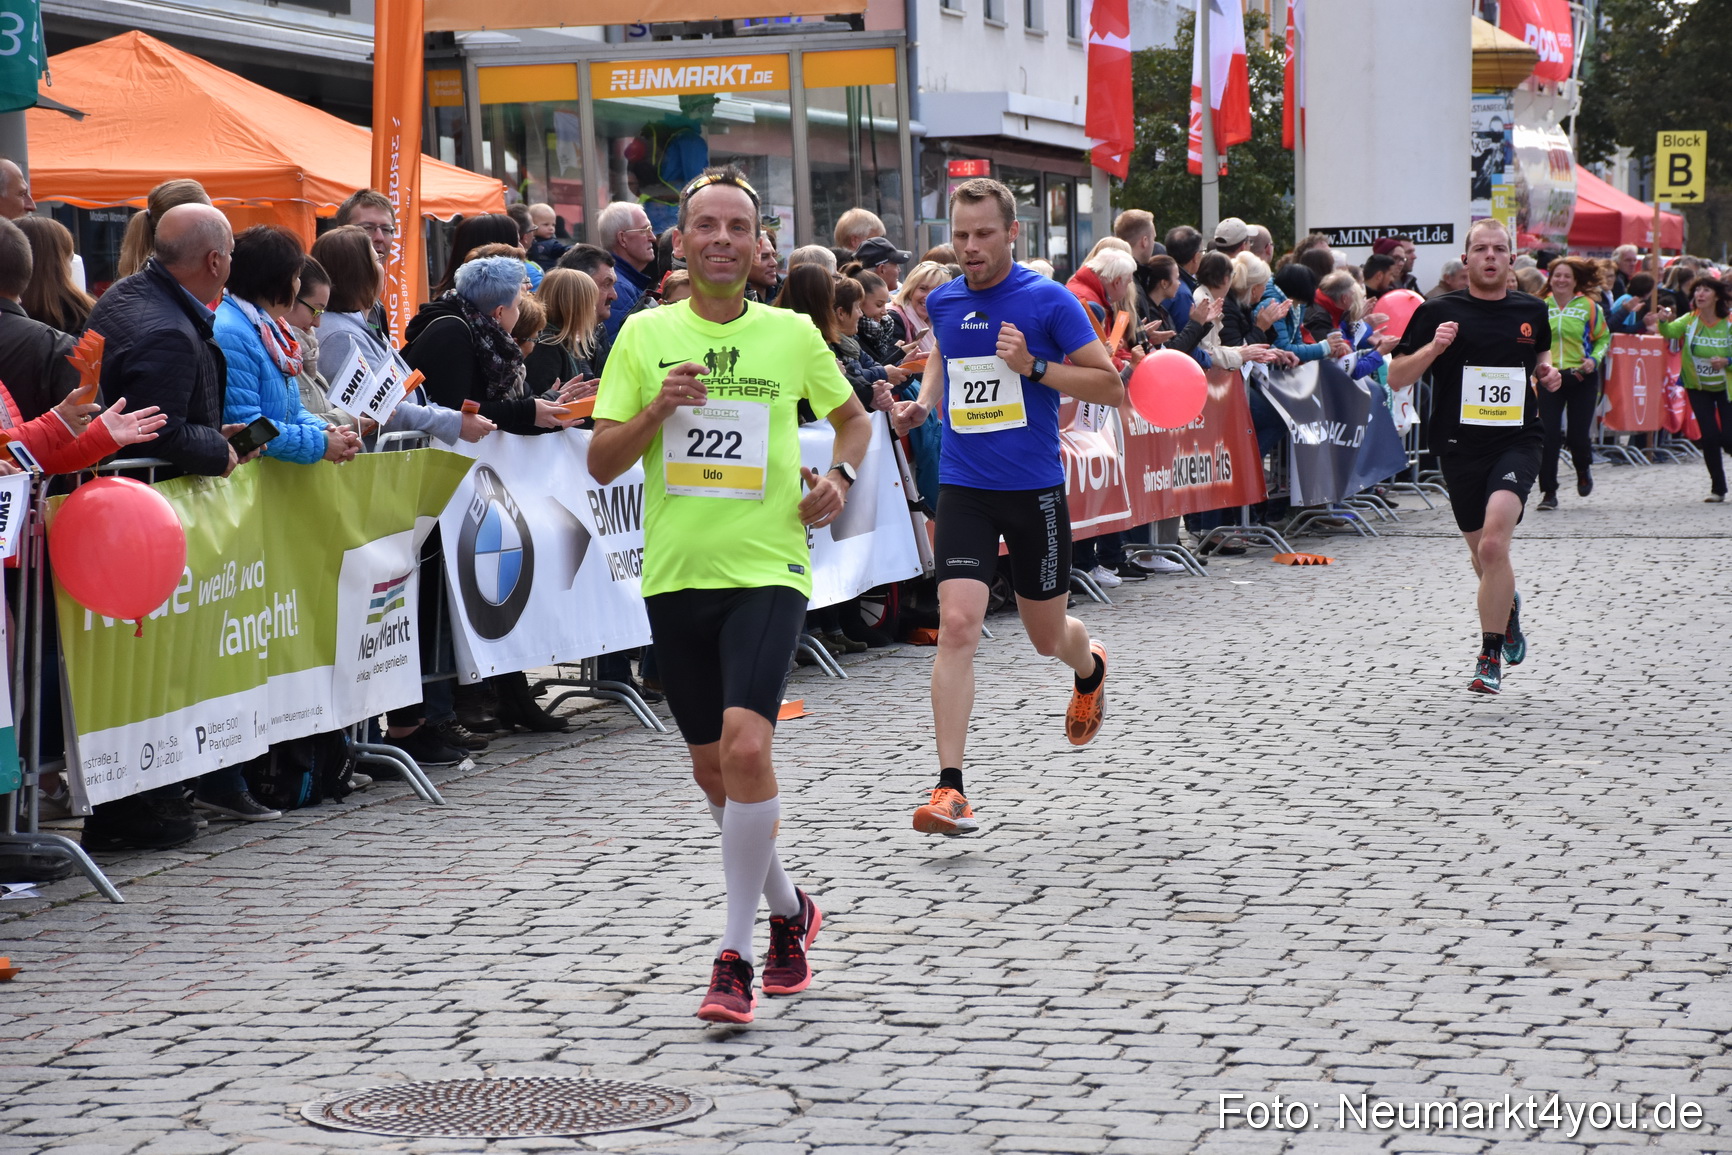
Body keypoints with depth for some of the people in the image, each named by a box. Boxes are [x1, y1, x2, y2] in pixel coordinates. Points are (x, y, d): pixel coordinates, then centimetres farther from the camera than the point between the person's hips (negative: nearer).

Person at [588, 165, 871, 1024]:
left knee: (745, 745, -21)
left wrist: (839, 476, 2)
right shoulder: (645, 335, 4)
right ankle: (788, 909, 37)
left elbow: (852, 415, 21)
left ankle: (734, 955, -11)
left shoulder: (792, 333, 3)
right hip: (675, 573, 3)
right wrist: (656, 411, -15)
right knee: (712, 768, 11)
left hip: (767, 572, -3)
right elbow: (601, 462, 2)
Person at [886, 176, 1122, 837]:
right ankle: (949, 790, -16)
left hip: (1034, 488, -2)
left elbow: (1111, 386, -7)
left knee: (1047, 636, 13)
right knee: (956, 623, -16)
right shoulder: (942, 302, 5)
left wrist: (1034, 366, -19)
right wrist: (923, 403, 8)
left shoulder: (1049, 301, -8)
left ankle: (1090, 668, 53)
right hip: (964, 487, 2)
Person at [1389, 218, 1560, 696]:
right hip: (1460, 445, 1)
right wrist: (1433, 348, -18)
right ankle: (1507, 606, 50)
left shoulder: (1532, 311, 7)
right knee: (1483, 556, 14)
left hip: (1517, 441, -1)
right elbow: (1396, 378, -1)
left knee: (1493, 543, -22)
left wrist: (1546, 372, 8)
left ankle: (1490, 657, -14)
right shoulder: (1439, 312, -2)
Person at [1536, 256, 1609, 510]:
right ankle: (1548, 492, 1)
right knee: (1548, 436, -7)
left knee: (1578, 435, -1)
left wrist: (1594, 359, -8)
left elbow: (1604, 337, 9)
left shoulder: (1589, 306, 1)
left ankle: (1583, 468, 34)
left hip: (1581, 377, -1)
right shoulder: (1540, 306, 5)